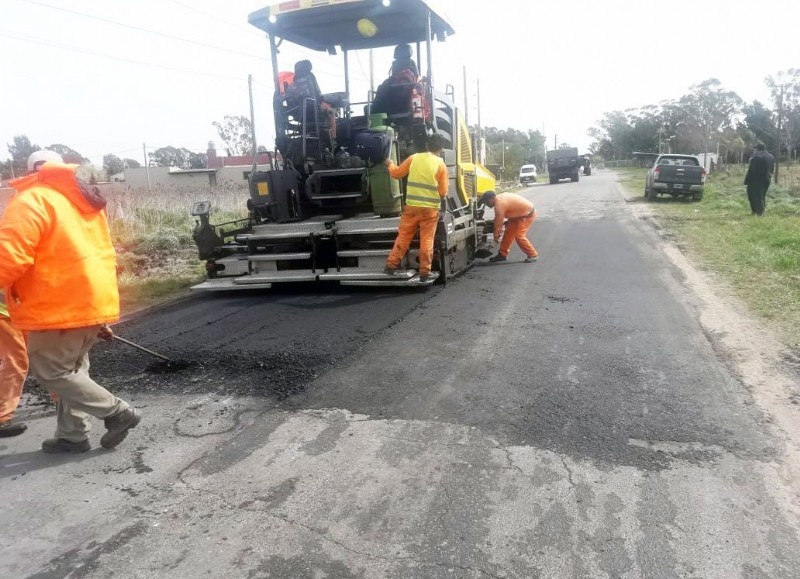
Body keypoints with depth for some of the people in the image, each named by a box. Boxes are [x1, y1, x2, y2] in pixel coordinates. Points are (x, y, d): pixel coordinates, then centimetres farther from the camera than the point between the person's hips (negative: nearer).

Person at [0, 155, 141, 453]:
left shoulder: (31, 201, -9)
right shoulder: (83, 202, 18)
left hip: (61, 307, -9)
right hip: (93, 302, 9)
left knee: (49, 371, 3)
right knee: (69, 369, 18)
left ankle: (118, 412, 3)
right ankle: (72, 435, 22)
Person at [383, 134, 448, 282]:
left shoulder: (414, 158, 1)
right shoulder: (440, 164, -3)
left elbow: (396, 173, 12)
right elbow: (443, 191, -2)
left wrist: (390, 164, 32)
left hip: (412, 206, 2)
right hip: (430, 208, -2)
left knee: (403, 237, 11)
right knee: (426, 240, 4)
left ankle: (391, 265, 13)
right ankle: (424, 272, 6)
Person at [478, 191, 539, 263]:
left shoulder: (499, 204, -27)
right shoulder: (499, 197, 1)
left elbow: (498, 223, -21)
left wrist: (496, 236, -12)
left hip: (527, 214, -10)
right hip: (519, 213, 10)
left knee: (519, 235, -14)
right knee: (509, 232, 7)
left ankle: (533, 255, -1)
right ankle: (502, 254, 13)